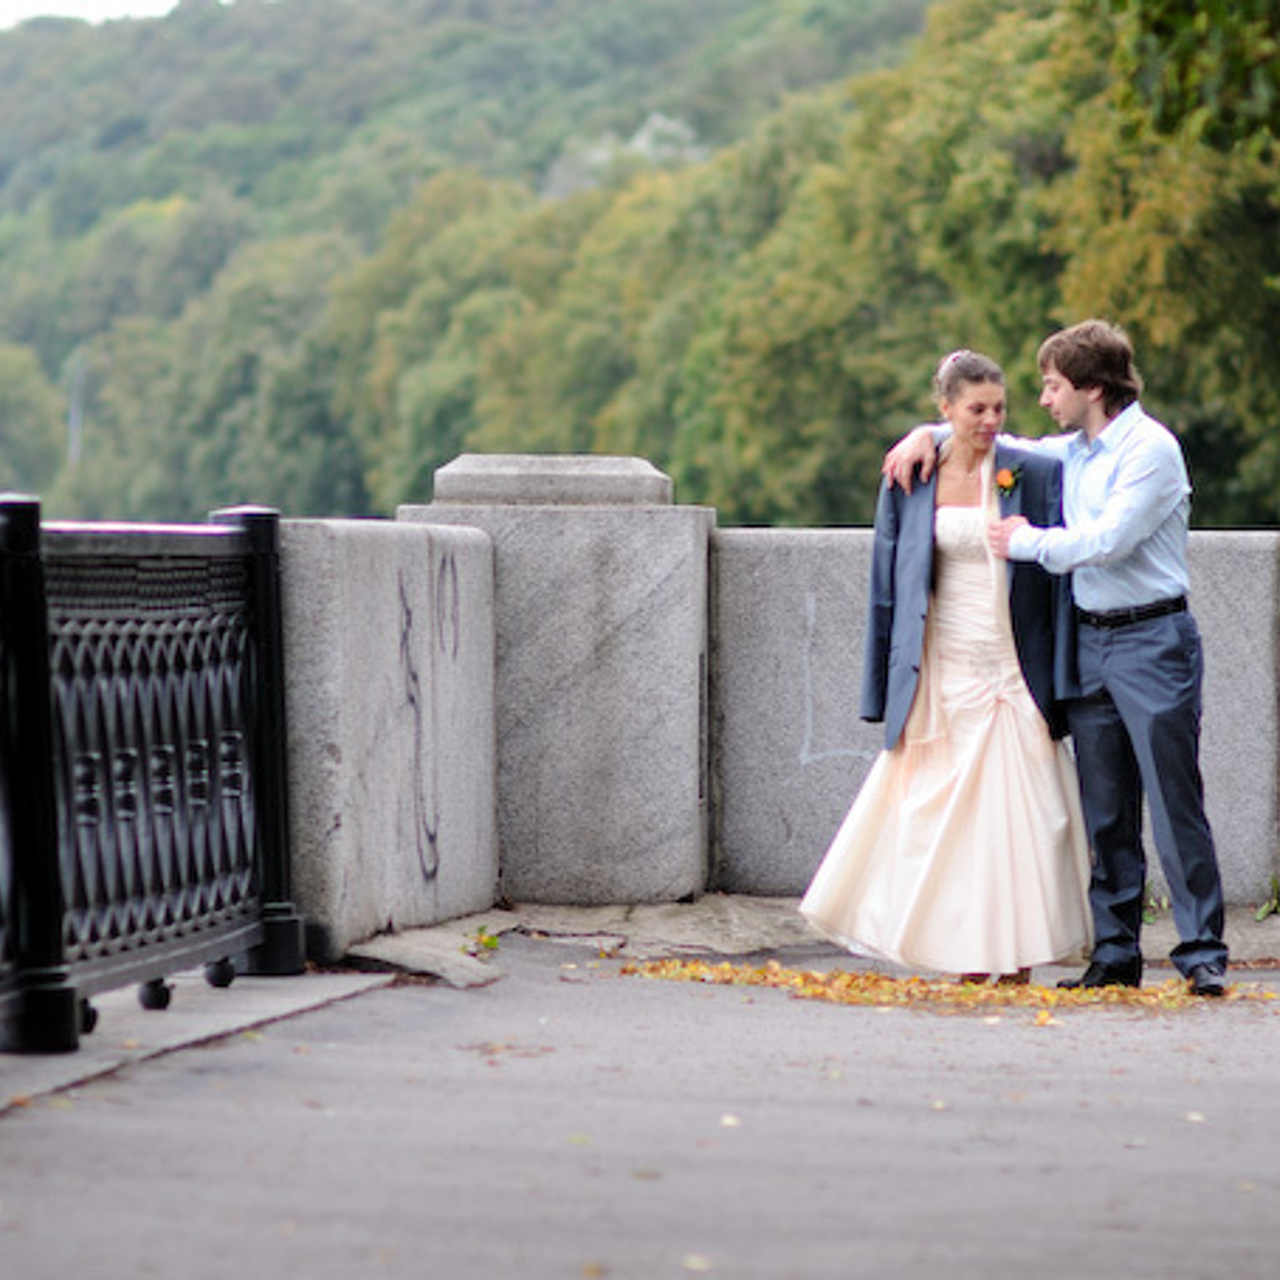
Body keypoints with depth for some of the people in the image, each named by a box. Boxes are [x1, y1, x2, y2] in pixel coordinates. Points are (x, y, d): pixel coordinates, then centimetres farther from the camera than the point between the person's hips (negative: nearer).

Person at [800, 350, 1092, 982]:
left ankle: (1015, 962, 5)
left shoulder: (1036, 474, 0)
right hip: (940, 675, 2)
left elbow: (1059, 574, 1)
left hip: (1010, 668, -2)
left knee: (1014, 816, -2)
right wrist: (887, 688, 7)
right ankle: (967, 960, 8)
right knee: (937, 819, 0)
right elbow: (888, 584, 10)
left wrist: (1060, 686, -4)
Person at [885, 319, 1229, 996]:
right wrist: (928, 433, 12)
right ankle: (1115, 954, 11)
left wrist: (1029, 541, -5)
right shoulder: (1069, 453, 15)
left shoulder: (1150, 449, -9)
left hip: (1152, 640, -7)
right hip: (1088, 639, 8)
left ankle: (1203, 954, -5)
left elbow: (1107, 541, -18)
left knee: (1173, 803, -8)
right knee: (1104, 813, 7)